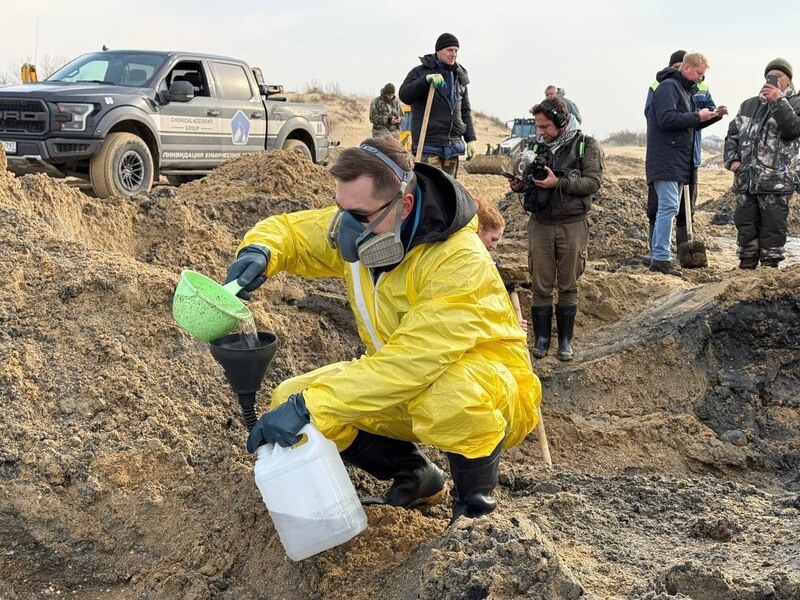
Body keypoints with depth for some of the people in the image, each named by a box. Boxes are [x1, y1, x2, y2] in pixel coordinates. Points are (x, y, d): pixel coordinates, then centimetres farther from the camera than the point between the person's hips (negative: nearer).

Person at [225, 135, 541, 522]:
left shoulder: (458, 261, -31)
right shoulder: (355, 230, -10)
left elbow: (411, 362, -38)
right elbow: (290, 231, 5)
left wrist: (311, 407, -41)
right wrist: (260, 252, -20)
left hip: (489, 388, -7)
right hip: (406, 388, 7)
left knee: (449, 399, -42)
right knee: (289, 402, -8)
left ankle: (477, 502, -10)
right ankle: (414, 476, 11)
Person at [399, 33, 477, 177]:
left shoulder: (459, 77, 18)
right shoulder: (420, 72, 2)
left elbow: (466, 111, 22)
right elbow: (404, 96, -13)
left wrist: (471, 139, 12)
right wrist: (426, 80, -27)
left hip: (453, 145, 6)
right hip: (429, 145, -6)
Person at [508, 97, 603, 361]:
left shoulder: (587, 145, -4)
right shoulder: (539, 146, 10)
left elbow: (593, 182, -13)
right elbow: (529, 178, 17)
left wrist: (558, 183, -22)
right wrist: (520, 184, -6)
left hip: (572, 224, -3)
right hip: (540, 223, 3)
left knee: (568, 286, 6)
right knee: (540, 286, 5)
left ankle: (565, 341, 15)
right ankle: (541, 339, 14)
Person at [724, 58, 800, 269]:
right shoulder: (749, 105, 17)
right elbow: (732, 135, 20)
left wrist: (778, 101, -22)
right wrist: (732, 159, 3)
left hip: (776, 182, -5)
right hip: (745, 180, 5)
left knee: (772, 228, -1)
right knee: (745, 226, 10)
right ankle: (746, 268, 20)